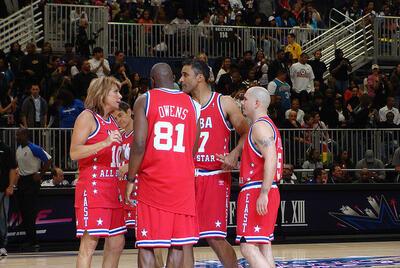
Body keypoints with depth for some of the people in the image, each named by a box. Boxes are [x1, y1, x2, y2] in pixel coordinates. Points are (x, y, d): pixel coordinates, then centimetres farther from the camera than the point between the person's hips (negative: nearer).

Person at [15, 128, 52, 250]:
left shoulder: (34, 149, -13)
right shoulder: (18, 149, 11)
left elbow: (48, 160, -12)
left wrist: (40, 175, -12)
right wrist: (18, 174, 13)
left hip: (32, 181, -8)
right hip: (21, 181, 8)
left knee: (30, 212, -9)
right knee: (23, 211, 8)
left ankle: (33, 241, -5)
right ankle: (29, 239, 15)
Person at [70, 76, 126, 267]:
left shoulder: (111, 121, 18)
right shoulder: (88, 117, -7)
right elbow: (74, 153, -18)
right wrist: (105, 143, -26)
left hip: (111, 188, 9)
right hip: (92, 188, -9)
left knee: (116, 243, 10)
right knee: (89, 244, -11)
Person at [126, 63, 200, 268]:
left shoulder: (145, 100, -2)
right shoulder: (192, 105, 9)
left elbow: (139, 144, -10)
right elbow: (194, 149, 12)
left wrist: (131, 179, -2)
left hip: (152, 181, -3)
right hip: (183, 181, 3)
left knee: (146, 245, 2)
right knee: (177, 244, 8)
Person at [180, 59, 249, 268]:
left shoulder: (224, 103, -1)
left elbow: (246, 134, 2)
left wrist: (234, 153, -16)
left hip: (215, 177, -4)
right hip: (188, 177, 4)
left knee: (215, 238, -5)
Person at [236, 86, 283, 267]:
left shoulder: (260, 126, -11)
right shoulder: (268, 125, 22)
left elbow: (271, 159, -24)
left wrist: (263, 193, -28)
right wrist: (234, 164, 23)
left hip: (257, 190, -11)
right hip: (263, 191, 11)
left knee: (248, 248, -14)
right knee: (264, 246, 11)